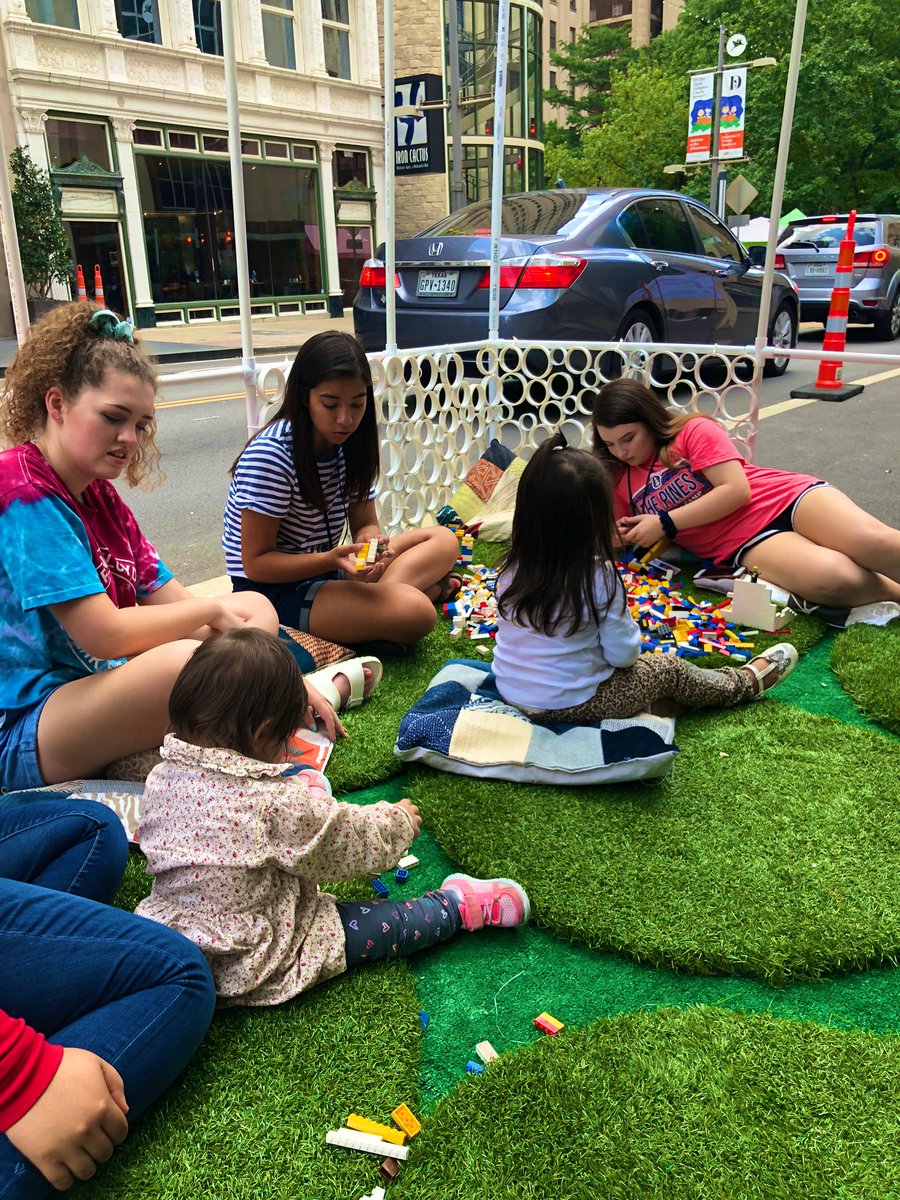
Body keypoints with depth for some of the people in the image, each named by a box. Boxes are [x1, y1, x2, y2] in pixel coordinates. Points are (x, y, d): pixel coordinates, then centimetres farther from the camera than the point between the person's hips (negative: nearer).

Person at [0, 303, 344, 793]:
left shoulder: (100, 495, 9)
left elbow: (174, 603, 5)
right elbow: (105, 634, -25)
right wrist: (213, 610, -9)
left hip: (101, 683, 9)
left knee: (256, 606, 9)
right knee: (185, 661, -36)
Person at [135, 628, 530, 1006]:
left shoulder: (161, 778, -10)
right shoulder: (275, 802, -31)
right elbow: (345, 839, -16)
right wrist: (397, 822, 4)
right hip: (251, 964, -7)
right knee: (375, 924, 3)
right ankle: (457, 907, 19)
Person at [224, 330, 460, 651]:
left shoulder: (351, 444, 2)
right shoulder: (270, 455, -21)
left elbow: (365, 525, 6)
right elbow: (256, 563, -17)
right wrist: (330, 560, -32)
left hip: (323, 572, 8)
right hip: (272, 588, -8)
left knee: (442, 541, 3)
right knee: (414, 613, -31)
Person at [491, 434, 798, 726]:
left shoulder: (511, 568, -9)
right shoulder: (598, 577, -24)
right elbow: (623, 654, -16)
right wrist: (627, 628, 6)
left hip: (509, 693, 5)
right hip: (571, 706, -5)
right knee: (669, 669, 16)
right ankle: (744, 684, 40)